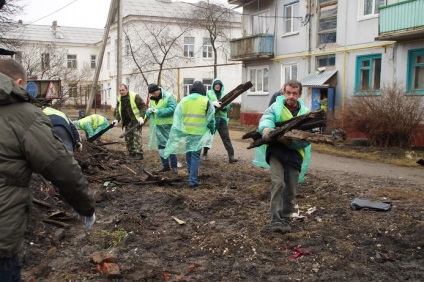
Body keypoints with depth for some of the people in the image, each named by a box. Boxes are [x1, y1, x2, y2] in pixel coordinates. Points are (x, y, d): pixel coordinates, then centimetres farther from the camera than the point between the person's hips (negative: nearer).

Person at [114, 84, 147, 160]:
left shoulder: (135, 96, -15)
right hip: (127, 121, 7)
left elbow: (143, 106, -14)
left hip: (136, 120, -7)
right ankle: (131, 153, 18)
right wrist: (117, 119, -5)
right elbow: (118, 110, 11)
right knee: (128, 137, 8)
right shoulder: (119, 99, 5)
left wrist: (141, 117, -24)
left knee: (136, 135, -13)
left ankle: (139, 154, -12)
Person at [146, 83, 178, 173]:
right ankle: (165, 166, 21)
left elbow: (172, 109, -22)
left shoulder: (168, 97, -12)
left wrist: (158, 111, -23)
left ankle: (174, 166, 7)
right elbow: (147, 112, 14)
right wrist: (149, 111, -11)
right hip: (157, 126, 7)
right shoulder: (151, 99, 11)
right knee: (161, 146, 11)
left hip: (168, 125, -7)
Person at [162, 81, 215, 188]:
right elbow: (211, 119, 3)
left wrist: (176, 134, 7)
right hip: (199, 134, -3)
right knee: (195, 156, 1)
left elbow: (177, 117, 3)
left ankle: (192, 175, 36)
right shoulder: (206, 101, -3)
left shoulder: (183, 100, 4)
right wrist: (212, 130, 20)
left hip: (185, 132, 3)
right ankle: (193, 180, -2)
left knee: (188, 153, 20)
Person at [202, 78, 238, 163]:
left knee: (226, 137, -7)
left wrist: (224, 106, -18)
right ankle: (205, 154, 30)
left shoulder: (224, 95, 10)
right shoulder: (209, 93, 3)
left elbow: (228, 107, 5)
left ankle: (231, 156, -13)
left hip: (222, 118, 2)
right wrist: (213, 103, -25)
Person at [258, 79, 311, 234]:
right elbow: (266, 118, -19)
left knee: (291, 190, 11)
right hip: (276, 150, -2)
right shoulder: (276, 107, 1)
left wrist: (291, 141, -22)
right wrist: (266, 128, -42)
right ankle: (276, 220, -10)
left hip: (294, 153, 2)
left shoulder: (305, 112, 3)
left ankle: (286, 219, 29)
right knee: (278, 183, -17)